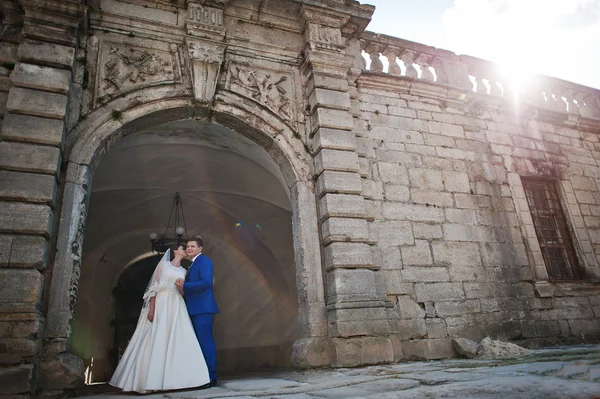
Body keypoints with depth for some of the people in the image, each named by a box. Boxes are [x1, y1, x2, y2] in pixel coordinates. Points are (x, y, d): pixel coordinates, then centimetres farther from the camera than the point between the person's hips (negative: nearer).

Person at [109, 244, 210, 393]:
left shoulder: (183, 271, 18)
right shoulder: (163, 265, 3)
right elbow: (154, 287, -4)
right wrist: (151, 308, -12)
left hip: (177, 307, 5)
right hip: (161, 305, -5)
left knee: (177, 341, -1)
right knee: (157, 341, -4)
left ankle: (173, 378, 6)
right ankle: (151, 380, 4)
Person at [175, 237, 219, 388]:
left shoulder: (204, 260, -8)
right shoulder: (193, 264, 21)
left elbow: (206, 282, -20)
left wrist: (184, 286, -16)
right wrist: (183, 287, 0)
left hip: (203, 309, -10)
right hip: (195, 309, 10)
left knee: (205, 341, -7)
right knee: (202, 342, 14)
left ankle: (211, 377, -1)